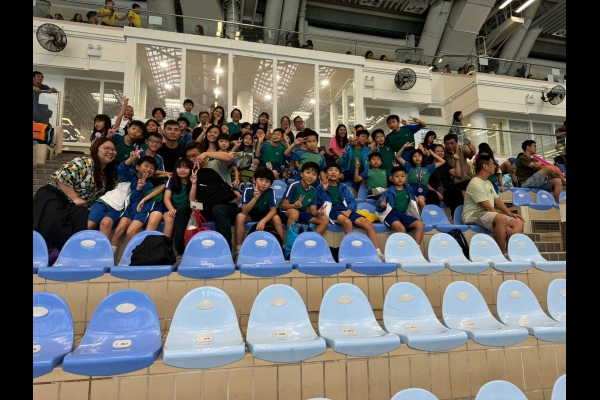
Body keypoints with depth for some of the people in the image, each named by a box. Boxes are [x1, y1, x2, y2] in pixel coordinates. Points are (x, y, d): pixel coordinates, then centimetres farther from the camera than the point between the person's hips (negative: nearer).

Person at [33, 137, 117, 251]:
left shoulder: (108, 173, 8)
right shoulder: (84, 162, -14)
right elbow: (60, 176, -21)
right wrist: (75, 198, -22)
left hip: (77, 207, 6)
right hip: (55, 196, -6)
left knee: (81, 218, -26)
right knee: (50, 222, -31)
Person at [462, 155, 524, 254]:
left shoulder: (488, 183, 17)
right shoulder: (476, 184, -15)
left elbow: (497, 201, 20)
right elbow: (488, 207, -19)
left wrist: (511, 214, 4)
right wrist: (505, 225, -19)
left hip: (488, 215, 10)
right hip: (473, 215, -10)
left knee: (518, 222, -1)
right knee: (501, 218, -36)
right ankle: (502, 254, -25)